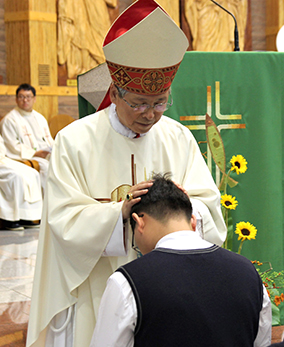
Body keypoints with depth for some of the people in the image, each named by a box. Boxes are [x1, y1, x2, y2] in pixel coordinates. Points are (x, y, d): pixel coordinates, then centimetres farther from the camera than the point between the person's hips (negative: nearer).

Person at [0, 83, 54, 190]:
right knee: (46, 167, -34)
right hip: (27, 158, -6)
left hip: (46, 155, 6)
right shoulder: (9, 120, 3)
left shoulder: (40, 118, 24)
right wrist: (34, 153, -15)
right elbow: (13, 146, -5)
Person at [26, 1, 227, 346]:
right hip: (98, 292, -3)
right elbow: (66, 220, -14)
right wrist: (119, 212, -29)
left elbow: (208, 204, -1)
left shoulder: (179, 138, 2)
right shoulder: (74, 141, -9)